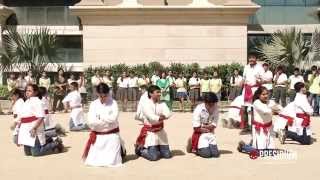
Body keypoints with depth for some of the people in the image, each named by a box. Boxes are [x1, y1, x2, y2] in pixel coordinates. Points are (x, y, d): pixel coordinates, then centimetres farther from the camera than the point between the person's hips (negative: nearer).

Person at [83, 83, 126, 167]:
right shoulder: (93, 104, 0)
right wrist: (107, 120, -15)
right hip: (97, 136, 2)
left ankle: (120, 151, 25)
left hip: (112, 135, -2)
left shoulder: (113, 103, -3)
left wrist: (100, 117, -11)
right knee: (92, 160, 4)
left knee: (112, 162, -4)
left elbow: (113, 118, -18)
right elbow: (91, 122, -11)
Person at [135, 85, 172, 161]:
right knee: (153, 157, -12)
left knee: (167, 155, 7)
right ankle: (141, 150, 16)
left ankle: (155, 149, 33)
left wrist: (162, 117, -31)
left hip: (160, 132, 6)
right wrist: (162, 117, -23)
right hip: (150, 132, -5)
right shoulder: (145, 103, -10)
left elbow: (168, 113, -13)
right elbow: (151, 117, -23)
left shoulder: (162, 104, 5)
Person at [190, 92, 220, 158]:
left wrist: (203, 126, -16)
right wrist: (208, 129, -9)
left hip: (211, 134, 4)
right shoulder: (199, 109, -16)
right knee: (206, 153, -19)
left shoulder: (216, 110, -5)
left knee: (215, 153, -10)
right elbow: (196, 128, -17)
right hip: (200, 134, -4)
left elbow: (213, 126, -7)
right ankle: (195, 149, 13)